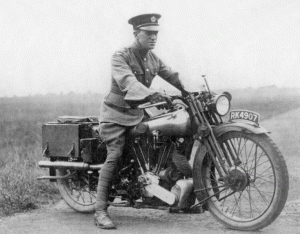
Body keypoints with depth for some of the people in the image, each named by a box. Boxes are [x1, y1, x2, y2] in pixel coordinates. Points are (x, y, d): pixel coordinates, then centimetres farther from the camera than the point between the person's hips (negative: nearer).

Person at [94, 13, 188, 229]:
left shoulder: (153, 59, 7)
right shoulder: (120, 57, -16)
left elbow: (172, 76, 11)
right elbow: (127, 81, -34)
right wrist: (150, 95, -50)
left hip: (138, 112, 7)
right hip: (116, 114, -7)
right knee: (115, 156, -20)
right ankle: (101, 211, -23)